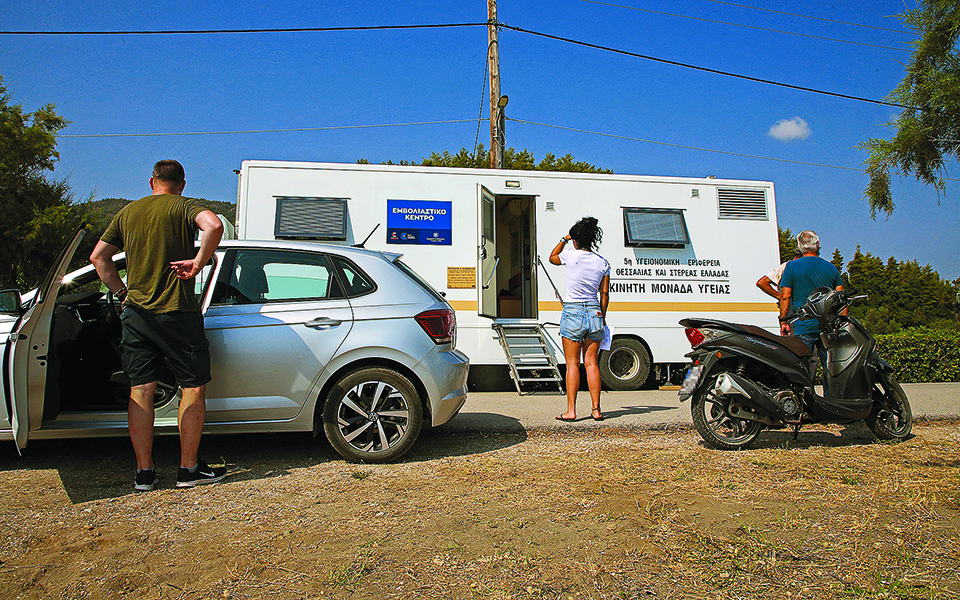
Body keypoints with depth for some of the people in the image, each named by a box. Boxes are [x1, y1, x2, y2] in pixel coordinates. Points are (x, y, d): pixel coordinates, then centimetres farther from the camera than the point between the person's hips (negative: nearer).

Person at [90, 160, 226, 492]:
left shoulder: (128, 212, 15)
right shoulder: (185, 206, -2)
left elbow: (98, 257, 17)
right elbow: (213, 226, -25)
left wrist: (122, 292, 18)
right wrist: (197, 262, -16)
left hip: (135, 313, 6)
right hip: (177, 312, -5)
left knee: (140, 391, 8)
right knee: (194, 388, 4)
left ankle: (144, 472, 13)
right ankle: (188, 469, 7)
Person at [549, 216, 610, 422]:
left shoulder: (571, 255, -7)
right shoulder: (602, 263, 4)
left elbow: (552, 257, 16)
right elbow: (605, 294, 8)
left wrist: (564, 239, 20)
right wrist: (602, 318, 17)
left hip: (573, 312, -4)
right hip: (594, 313, 4)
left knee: (572, 364, 0)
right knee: (591, 363, 8)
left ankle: (571, 410, 1)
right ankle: (596, 409, 9)